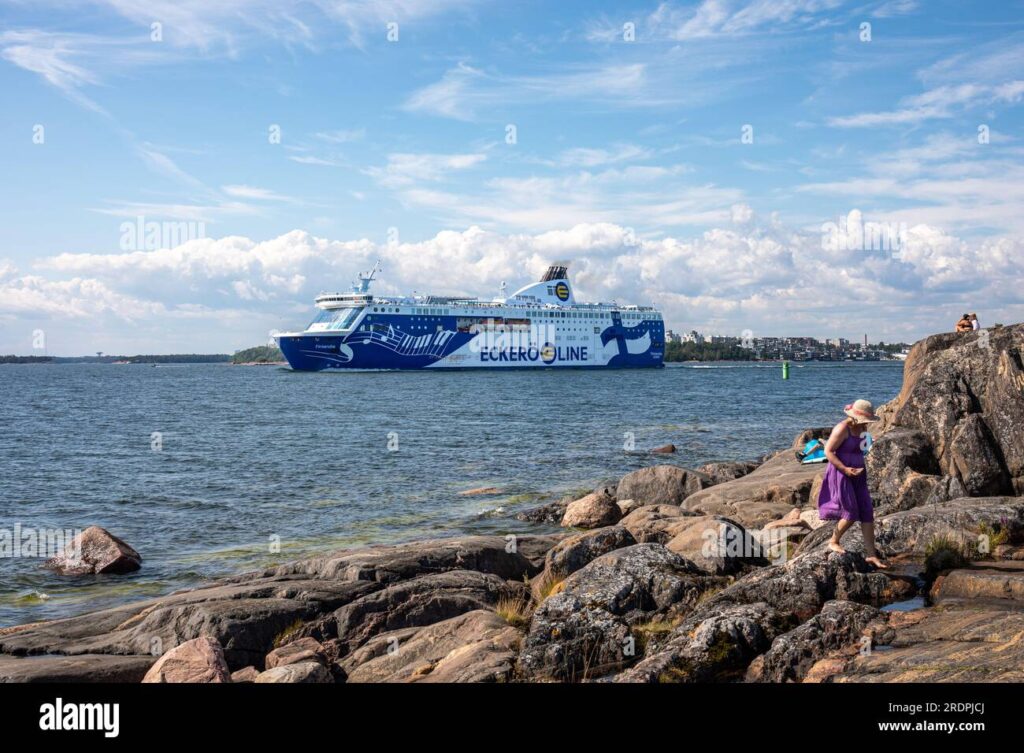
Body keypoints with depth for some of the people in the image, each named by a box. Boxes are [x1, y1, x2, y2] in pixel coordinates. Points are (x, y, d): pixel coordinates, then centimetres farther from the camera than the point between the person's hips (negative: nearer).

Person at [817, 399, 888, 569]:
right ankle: (834, 541, 16)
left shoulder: (862, 428, 6)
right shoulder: (842, 429, -18)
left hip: (857, 475, 8)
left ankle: (871, 554, 5)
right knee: (851, 514, -9)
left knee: (867, 513, 2)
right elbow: (828, 451, -17)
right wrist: (845, 469, -23)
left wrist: (860, 469, 11)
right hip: (841, 474, -8)